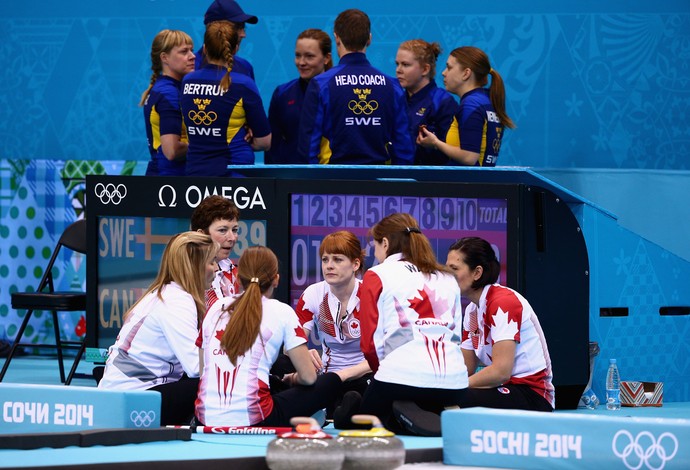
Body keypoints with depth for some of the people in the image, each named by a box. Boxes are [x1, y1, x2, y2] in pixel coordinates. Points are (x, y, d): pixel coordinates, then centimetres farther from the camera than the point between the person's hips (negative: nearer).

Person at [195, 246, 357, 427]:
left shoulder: (216, 308, 14)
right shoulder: (281, 312, 2)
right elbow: (308, 377, 2)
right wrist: (292, 379, 26)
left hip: (206, 419, 5)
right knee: (331, 381, 15)